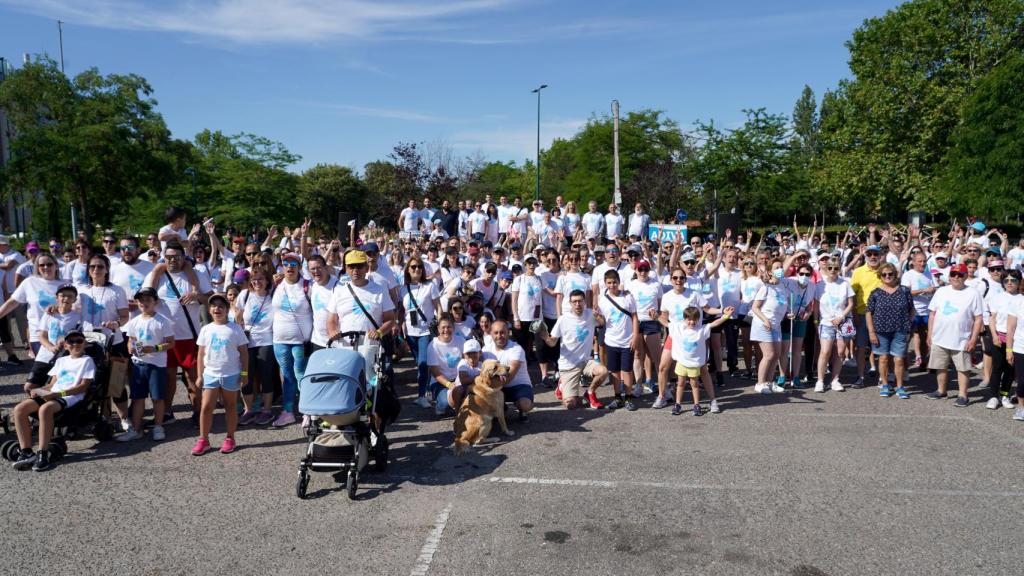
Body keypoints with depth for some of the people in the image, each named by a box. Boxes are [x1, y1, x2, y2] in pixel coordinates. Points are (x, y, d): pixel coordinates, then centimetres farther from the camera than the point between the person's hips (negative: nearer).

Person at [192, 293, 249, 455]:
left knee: (230, 406, 9)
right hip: (210, 374, 2)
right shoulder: (206, 329, 4)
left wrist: (244, 373, -6)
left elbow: (243, 352, -1)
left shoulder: (235, 329, -3)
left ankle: (230, 439, 18)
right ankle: (203, 440, 10)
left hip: (231, 375, -2)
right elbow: (201, 354, 7)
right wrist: (200, 375, 4)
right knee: (206, 407, 0)